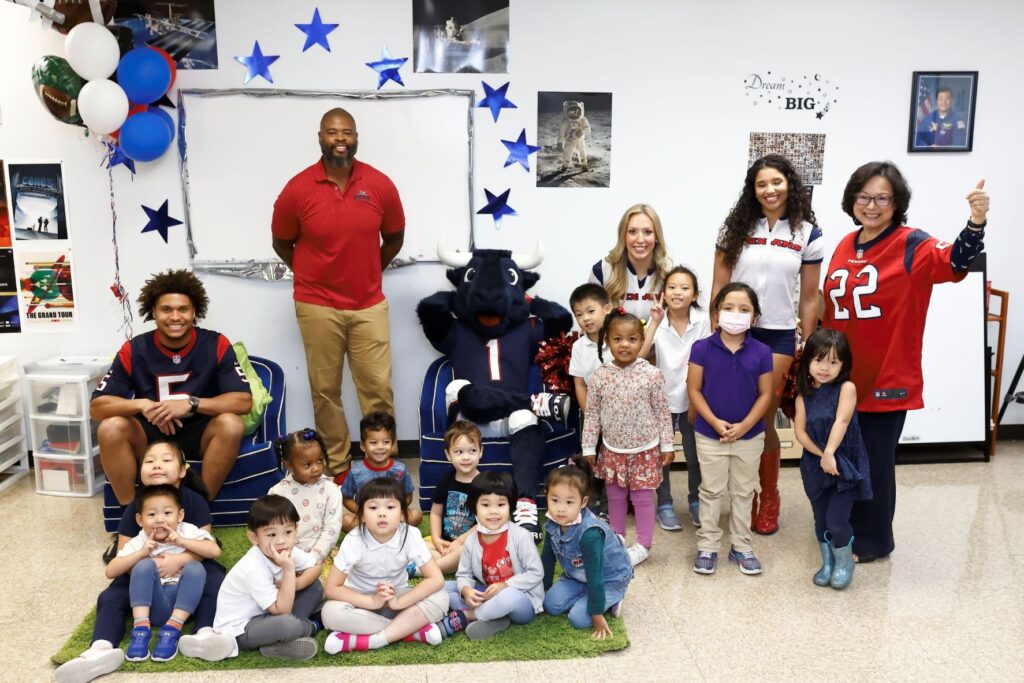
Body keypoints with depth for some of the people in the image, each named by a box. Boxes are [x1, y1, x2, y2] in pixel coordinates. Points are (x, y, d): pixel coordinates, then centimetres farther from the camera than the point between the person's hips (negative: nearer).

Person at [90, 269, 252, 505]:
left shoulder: (216, 345, -11)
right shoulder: (134, 350, -8)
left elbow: (244, 401, -18)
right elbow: (96, 406, -9)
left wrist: (190, 404, -30)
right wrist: (142, 405, -28)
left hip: (200, 433, -1)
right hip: (151, 433, 1)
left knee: (230, 424, -31)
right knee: (111, 427, -27)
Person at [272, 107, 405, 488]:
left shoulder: (381, 185, -4)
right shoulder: (298, 189, -8)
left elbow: (394, 238, 12)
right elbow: (282, 244, 7)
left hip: (369, 305, 1)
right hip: (318, 306, -1)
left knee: (378, 388, 3)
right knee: (325, 391, 8)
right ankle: (336, 468, 22)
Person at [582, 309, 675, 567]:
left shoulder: (652, 374, -13)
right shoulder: (600, 376, -9)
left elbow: (663, 412, -5)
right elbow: (592, 415, -2)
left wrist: (667, 446, -3)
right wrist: (588, 449, 0)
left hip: (645, 449, -2)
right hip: (612, 449, 2)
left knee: (642, 497, 8)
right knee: (614, 496, 16)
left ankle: (643, 545, 25)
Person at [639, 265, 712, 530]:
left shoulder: (702, 320, -11)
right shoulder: (657, 322, -12)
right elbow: (639, 356, -25)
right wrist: (655, 322, -29)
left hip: (692, 399, 1)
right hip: (663, 398, 0)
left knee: (695, 456, 10)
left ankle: (696, 502, 31)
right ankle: (664, 505, 26)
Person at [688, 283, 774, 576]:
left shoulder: (761, 352, -8)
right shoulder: (702, 348, -11)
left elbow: (765, 394, -4)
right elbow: (694, 390, -8)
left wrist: (744, 425, -14)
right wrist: (715, 422, -17)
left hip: (750, 436, 1)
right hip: (709, 435, -1)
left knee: (744, 492, 14)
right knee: (711, 491, 11)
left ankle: (742, 547, 28)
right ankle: (707, 546, 23)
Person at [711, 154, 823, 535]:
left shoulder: (807, 234, 1)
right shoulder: (737, 228, 2)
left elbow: (809, 297, 4)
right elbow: (719, 286, 3)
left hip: (778, 335, -1)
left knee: (764, 421, 5)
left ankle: (769, 497, 25)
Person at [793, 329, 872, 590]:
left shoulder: (846, 388, -10)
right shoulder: (804, 395, 0)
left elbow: (841, 422, -22)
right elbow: (800, 431, -5)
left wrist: (830, 452, -32)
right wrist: (821, 455, -18)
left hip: (845, 464, -4)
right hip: (816, 466, 4)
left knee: (836, 519, -7)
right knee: (821, 519, 13)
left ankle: (845, 562, 19)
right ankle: (827, 563, 33)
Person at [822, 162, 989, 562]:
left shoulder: (912, 246, -11)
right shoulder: (845, 246, 7)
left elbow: (955, 261, -32)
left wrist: (976, 222, -49)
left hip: (886, 378, -6)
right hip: (843, 376, 6)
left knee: (874, 463, 6)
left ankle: (872, 540, 26)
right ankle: (846, 526, 37)